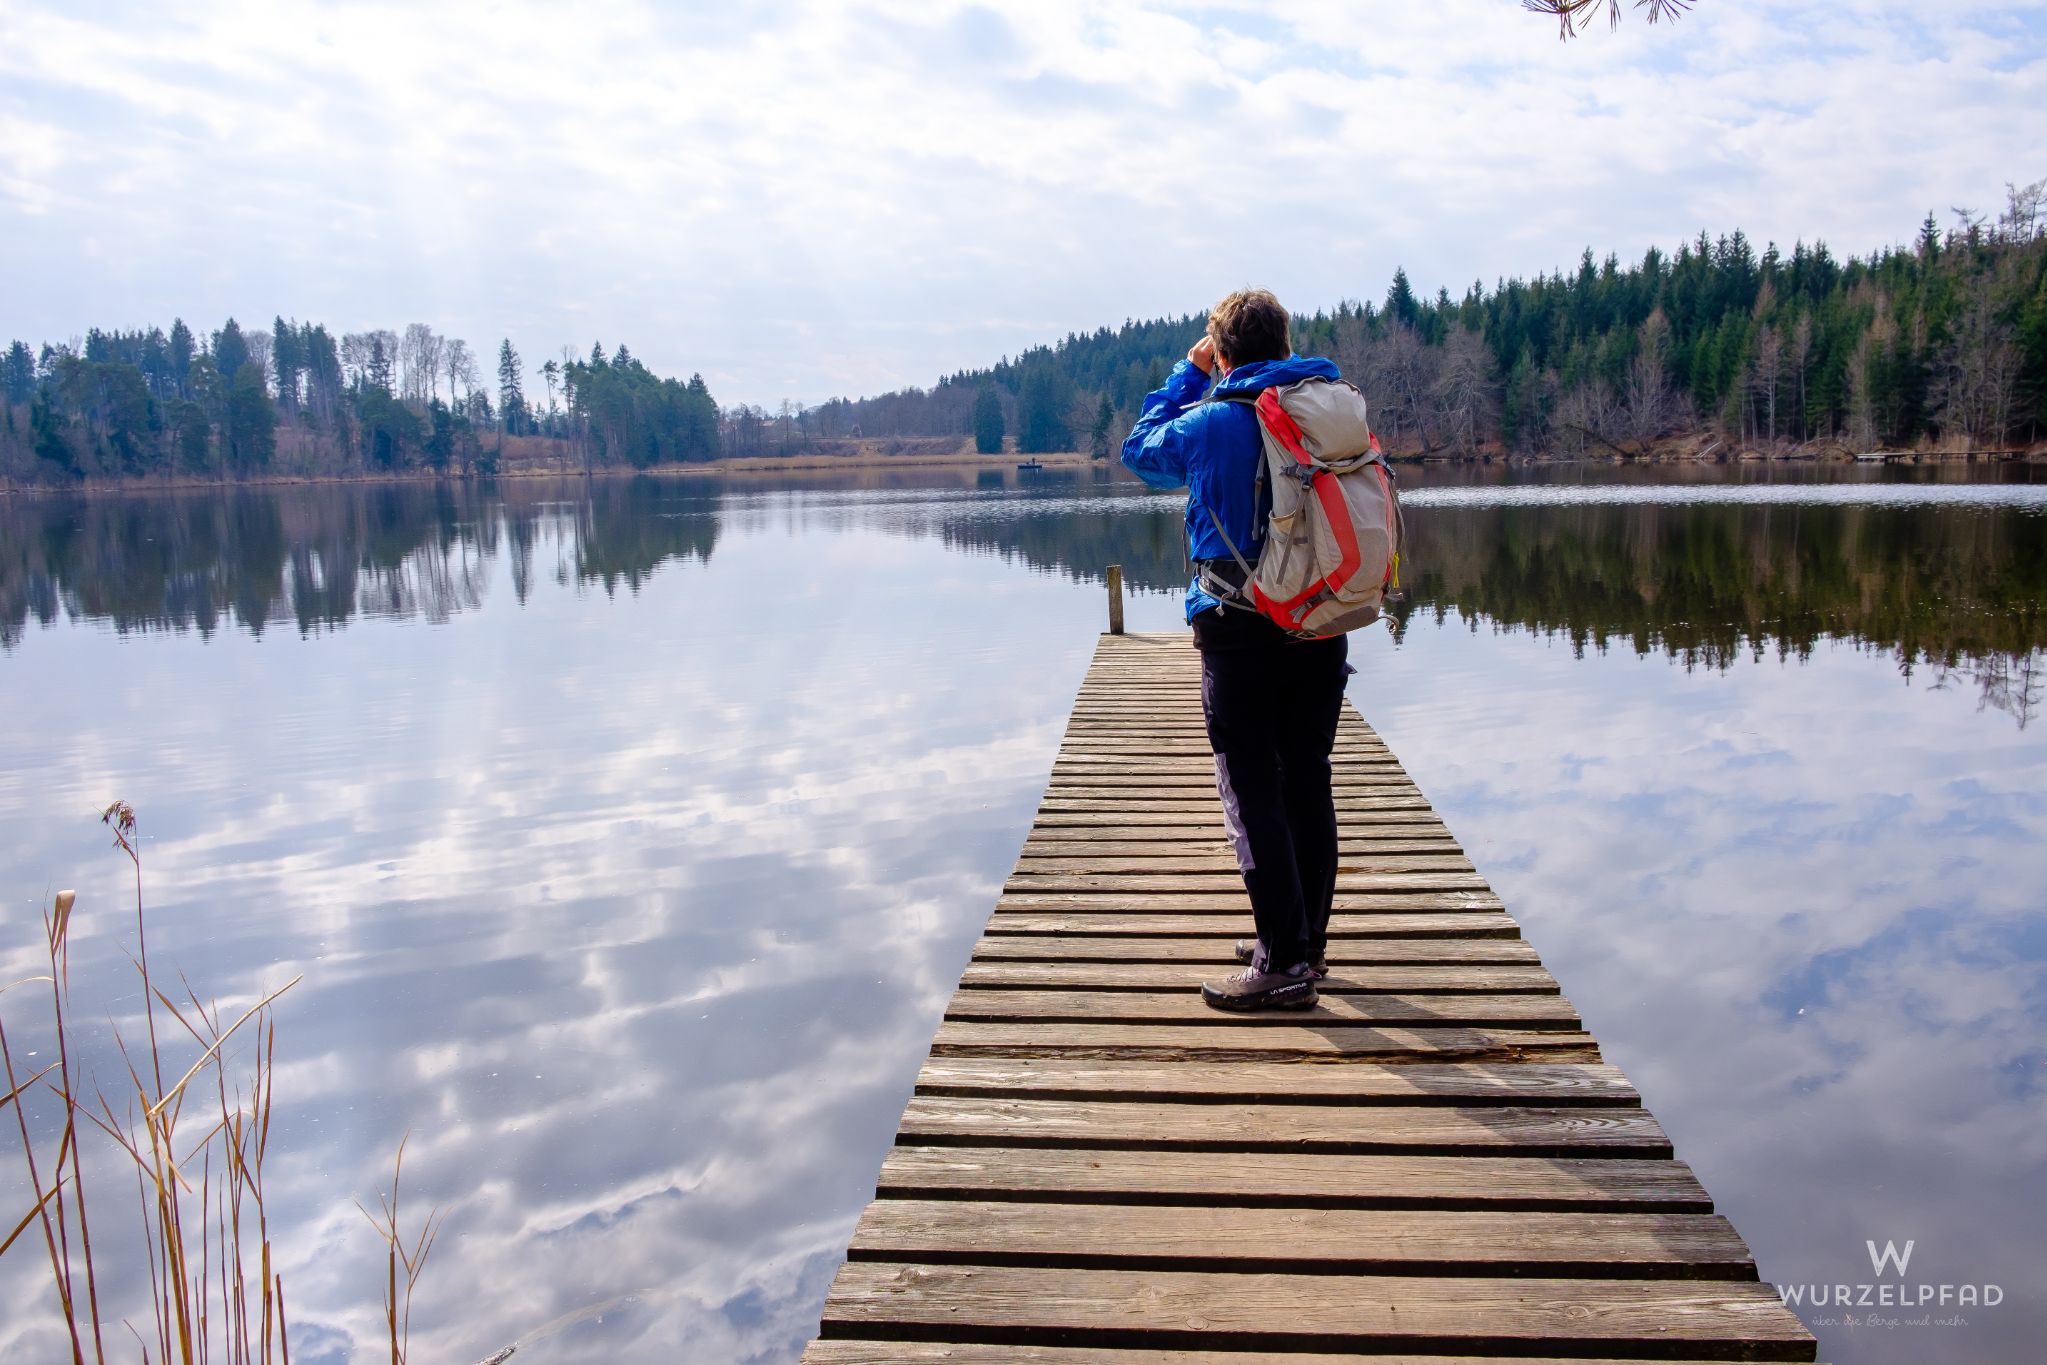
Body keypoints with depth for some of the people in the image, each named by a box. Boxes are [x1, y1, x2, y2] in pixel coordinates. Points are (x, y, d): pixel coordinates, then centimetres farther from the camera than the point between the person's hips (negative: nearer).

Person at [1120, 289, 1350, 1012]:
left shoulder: (1211, 422, -10)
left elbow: (1140, 450, 10)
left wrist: (1187, 373, 17)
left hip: (1241, 633, -5)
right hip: (1324, 627, 5)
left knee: (1254, 794, -1)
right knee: (1308, 786, 13)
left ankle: (1285, 963, 0)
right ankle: (1307, 939, 24)